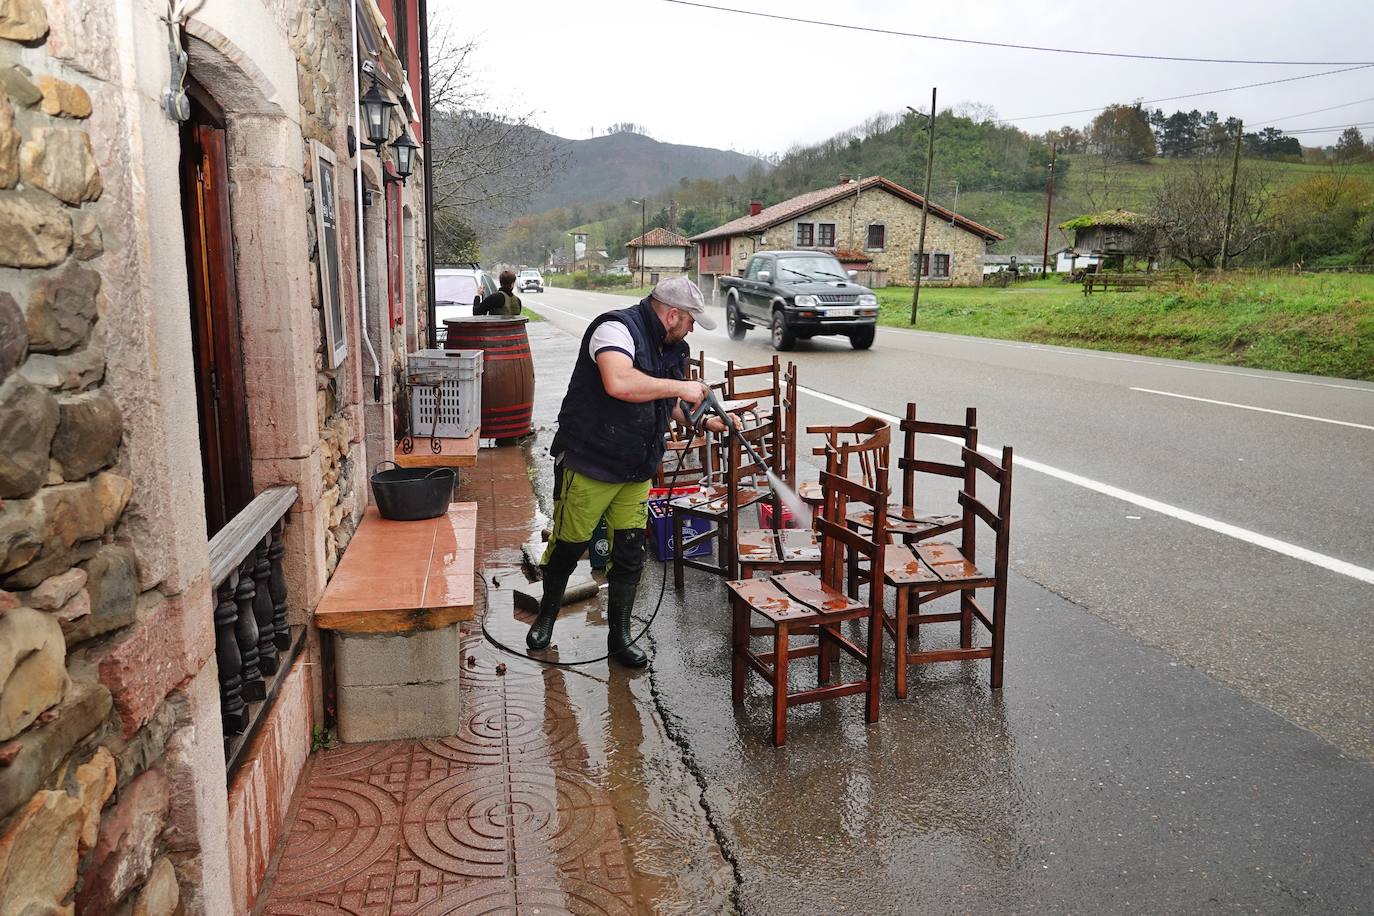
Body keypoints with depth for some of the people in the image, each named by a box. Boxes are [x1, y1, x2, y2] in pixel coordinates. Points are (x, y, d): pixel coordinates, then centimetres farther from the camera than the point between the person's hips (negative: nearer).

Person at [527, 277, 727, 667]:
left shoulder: (672, 347, 10)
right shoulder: (618, 328, -19)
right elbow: (618, 383, -39)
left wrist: (707, 421, 12)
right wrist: (680, 386, -29)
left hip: (636, 472, 7)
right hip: (588, 465, -7)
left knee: (630, 555, 7)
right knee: (568, 546, 8)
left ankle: (620, 636, 22)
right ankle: (546, 615, 33)